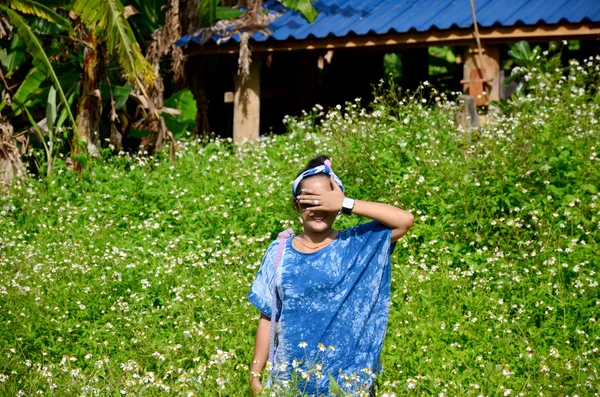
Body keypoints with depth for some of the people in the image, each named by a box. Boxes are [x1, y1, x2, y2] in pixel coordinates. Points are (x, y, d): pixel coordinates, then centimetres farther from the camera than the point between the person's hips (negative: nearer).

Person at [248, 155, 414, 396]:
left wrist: (346, 204, -19)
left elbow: (405, 220, -17)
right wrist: (255, 373, 2)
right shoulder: (279, 252, 3)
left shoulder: (356, 245, -2)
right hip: (289, 377, 2)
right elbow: (268, 319, 6)